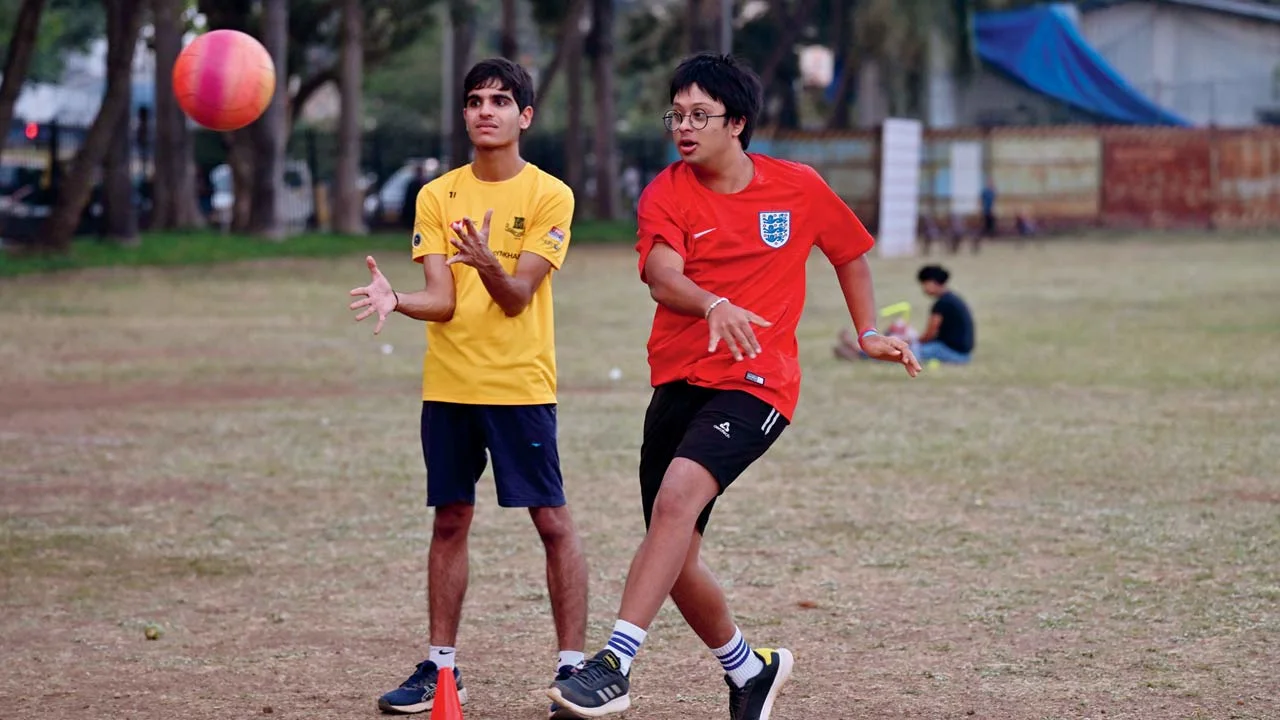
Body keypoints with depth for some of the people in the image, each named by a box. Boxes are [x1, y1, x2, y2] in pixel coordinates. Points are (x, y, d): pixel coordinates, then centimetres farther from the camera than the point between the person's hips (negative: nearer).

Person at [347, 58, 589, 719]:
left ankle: (572, 666, 2)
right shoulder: (438, 196, 6)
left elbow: (517, 297, -12)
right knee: (449, 522, 8)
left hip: (520, 384, -3)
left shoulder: (549, 196, -4)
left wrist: (487, 264, -33)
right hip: (448, 384, 3)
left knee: (553, 522, -3)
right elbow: (443, 300, -1)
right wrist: (396, 300, -22)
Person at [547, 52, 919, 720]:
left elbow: (849, 252, 21)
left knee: (676, 500, -28)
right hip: (679, 381, 4)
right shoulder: (666, 195, -1)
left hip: (756, 382, -4)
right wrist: (714, 305, -40)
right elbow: (662, 276, -20)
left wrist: (869, 334, 15)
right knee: (674, 558, 7)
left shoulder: (799, 188, 2)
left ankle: (615, 665, -33)